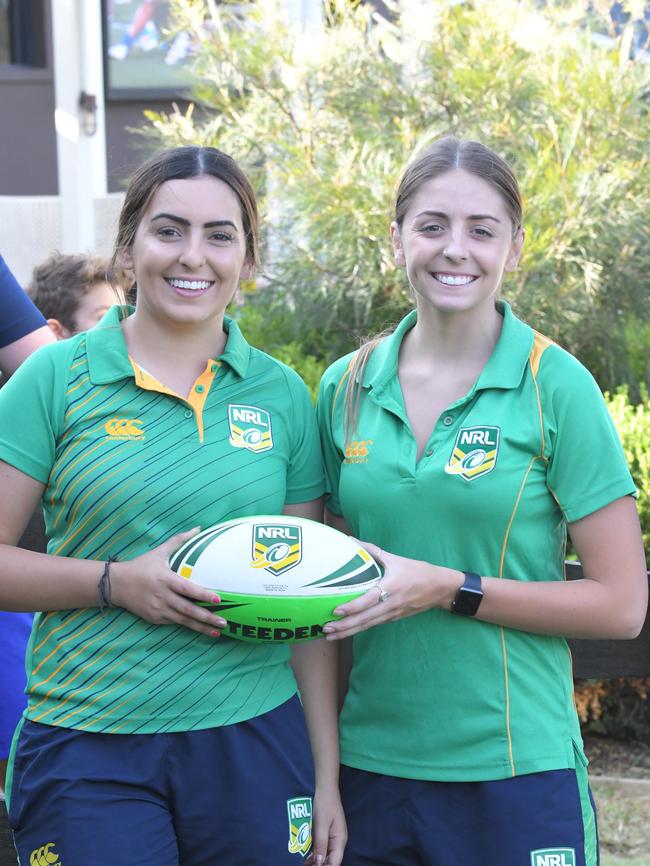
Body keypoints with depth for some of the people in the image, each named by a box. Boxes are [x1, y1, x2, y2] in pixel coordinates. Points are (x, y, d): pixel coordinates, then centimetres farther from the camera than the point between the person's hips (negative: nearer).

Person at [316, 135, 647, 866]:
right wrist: (318, 752, 3)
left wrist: (448, 589, -16)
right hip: (369, 765, 3)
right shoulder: (346, 388, 4)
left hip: (515, 774, -3)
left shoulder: (555, 386, -7)